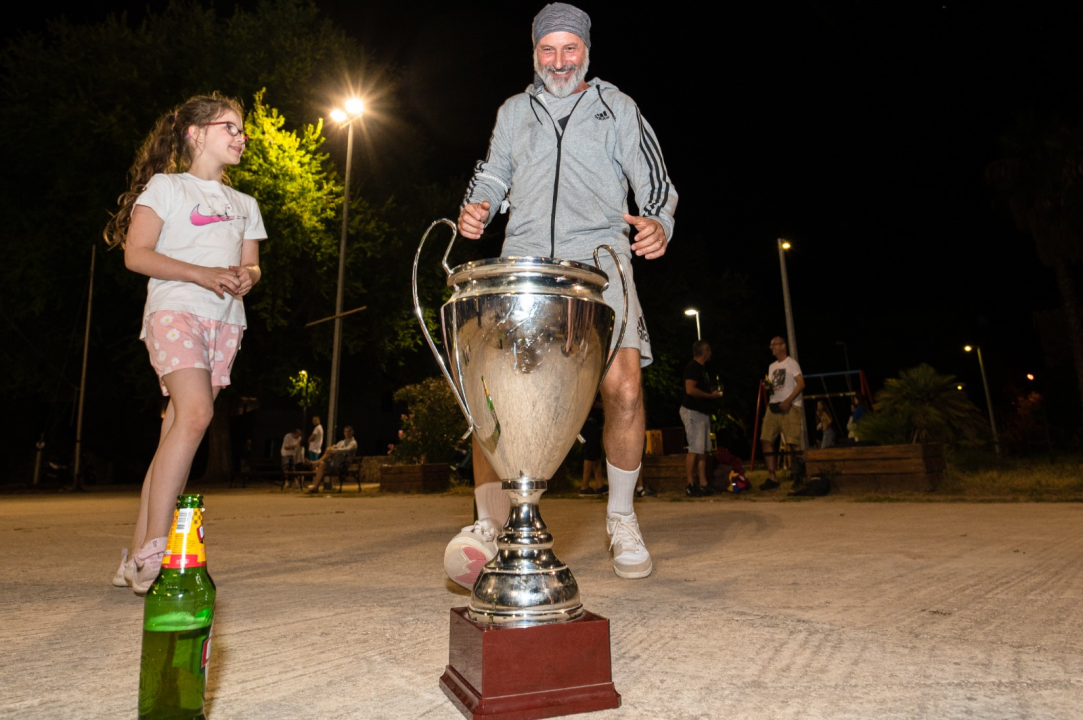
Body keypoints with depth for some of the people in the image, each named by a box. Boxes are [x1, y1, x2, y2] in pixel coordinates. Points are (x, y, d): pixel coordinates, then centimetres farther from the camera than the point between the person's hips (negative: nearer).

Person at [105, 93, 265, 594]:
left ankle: (135, 560, 4)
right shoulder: (166, 186, 9)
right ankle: (151, 556, -22)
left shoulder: (244, 204, 26)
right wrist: (202, 274, -17)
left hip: (224, 320, 5)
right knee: (195, 413, -26)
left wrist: (245, 277, -2)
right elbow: (136, 254, -2)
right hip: (175, 309, -5)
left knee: (179, 429, -1)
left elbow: (251, 265, 23)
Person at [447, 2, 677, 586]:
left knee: (623, 388, -16)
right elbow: (492, 176, 30)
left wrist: (657, 224, -9)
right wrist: (475, 209, 7)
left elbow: (654, 182, 13)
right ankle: (489, 523, -8)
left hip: (599, 259, -1)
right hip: (523, 261, 2)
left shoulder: (617, 108, 21)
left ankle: (621, 518, 4)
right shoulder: (513, 112, 27)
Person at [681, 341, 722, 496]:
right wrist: (711, 395, -14)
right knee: (695, 450, -10)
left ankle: (703, 484, 11)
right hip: (693, 412, -10)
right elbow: (690, 389, -22)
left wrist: (714, 391, 10)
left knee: (703, 450, 8)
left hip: (702, 413, 10)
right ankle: (690, 485, -6)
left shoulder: (701, 368, 19)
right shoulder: (692, 367, -12)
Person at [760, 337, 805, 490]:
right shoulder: (772, 366, 21)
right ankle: (772, 477, 1)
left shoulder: (791, 363, 0)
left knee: (792, 442, -10)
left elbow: (801, 384, -9)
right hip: (774, 406, 7)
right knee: (766, 439, -3)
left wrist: (788, 401, -19)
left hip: (790, 406, -7)